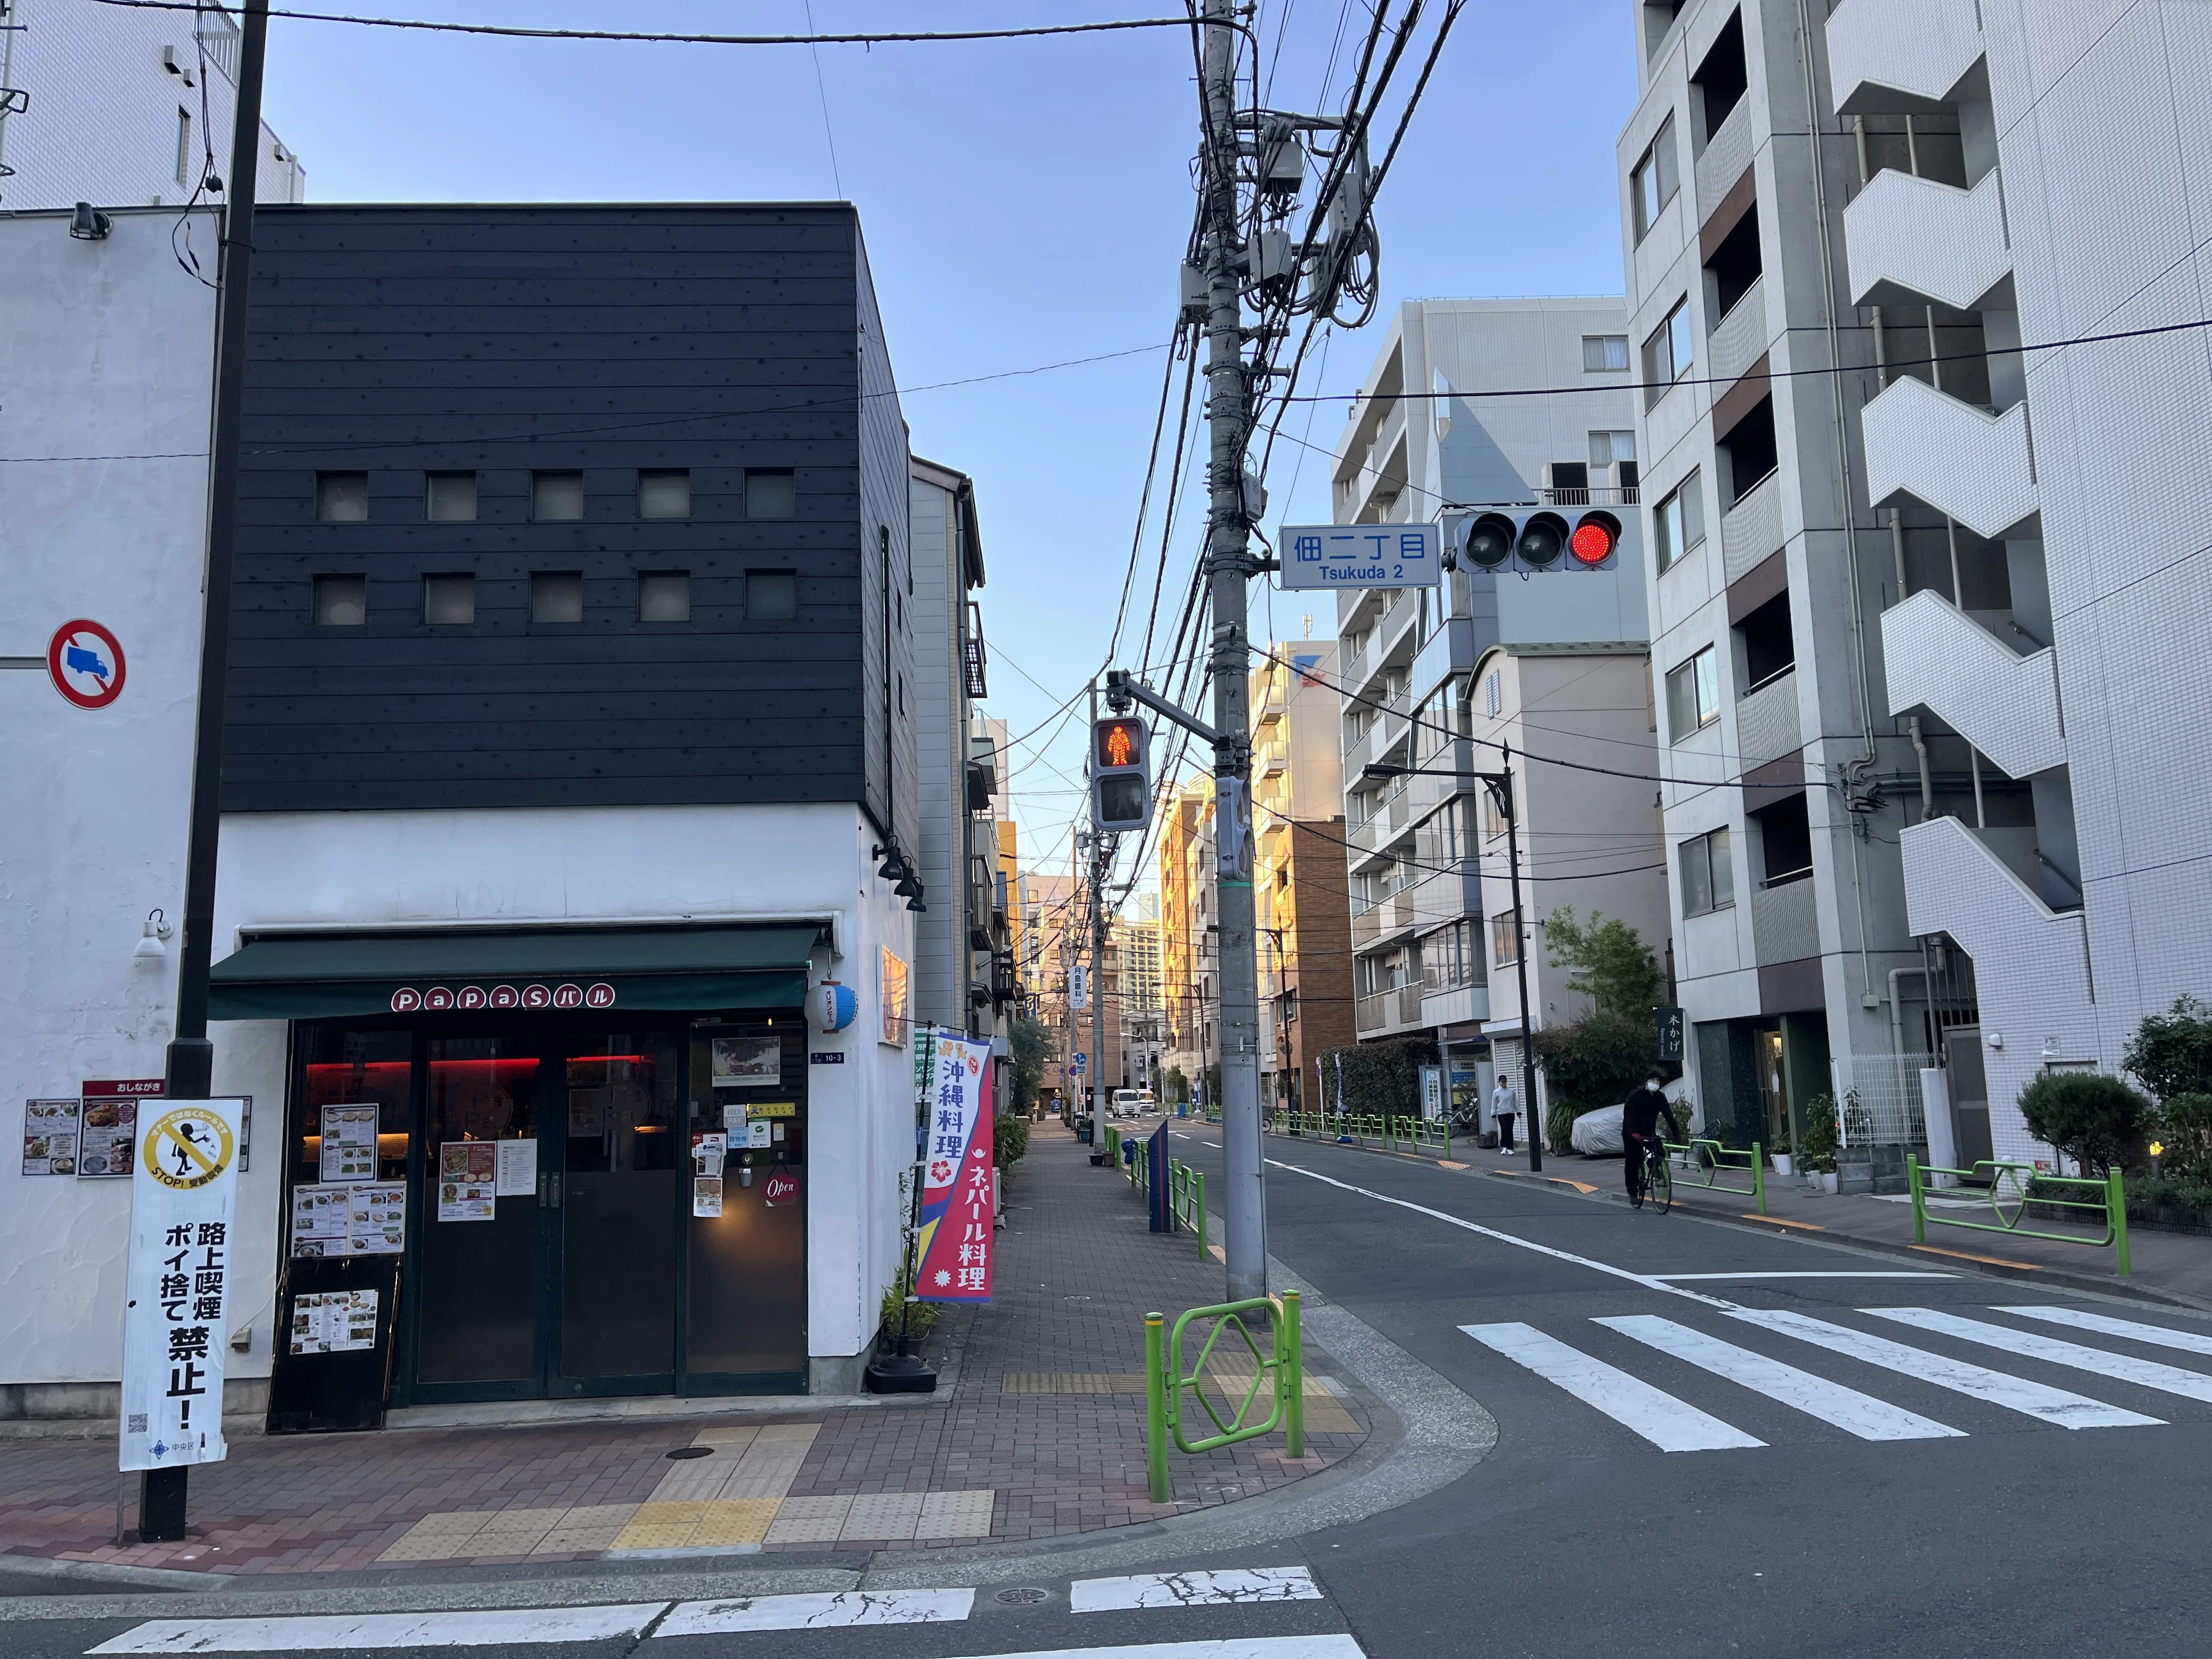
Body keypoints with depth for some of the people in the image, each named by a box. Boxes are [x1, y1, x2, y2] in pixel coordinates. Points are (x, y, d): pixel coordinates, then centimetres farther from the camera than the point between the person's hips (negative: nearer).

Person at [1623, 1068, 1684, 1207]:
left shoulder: (1660, 1097, -1)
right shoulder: (1636, 1095, -15)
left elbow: (1669, 1115, -4)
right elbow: (1628, 1115, -24)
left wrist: (1677, 1133, -15)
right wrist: (1633, 1133, -37)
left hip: (1649, 1132, 4)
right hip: (1632, 1134, -4)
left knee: (1660, 1153, -22)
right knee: (1633, 1163, -3)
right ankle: (1633, 1193, 9)